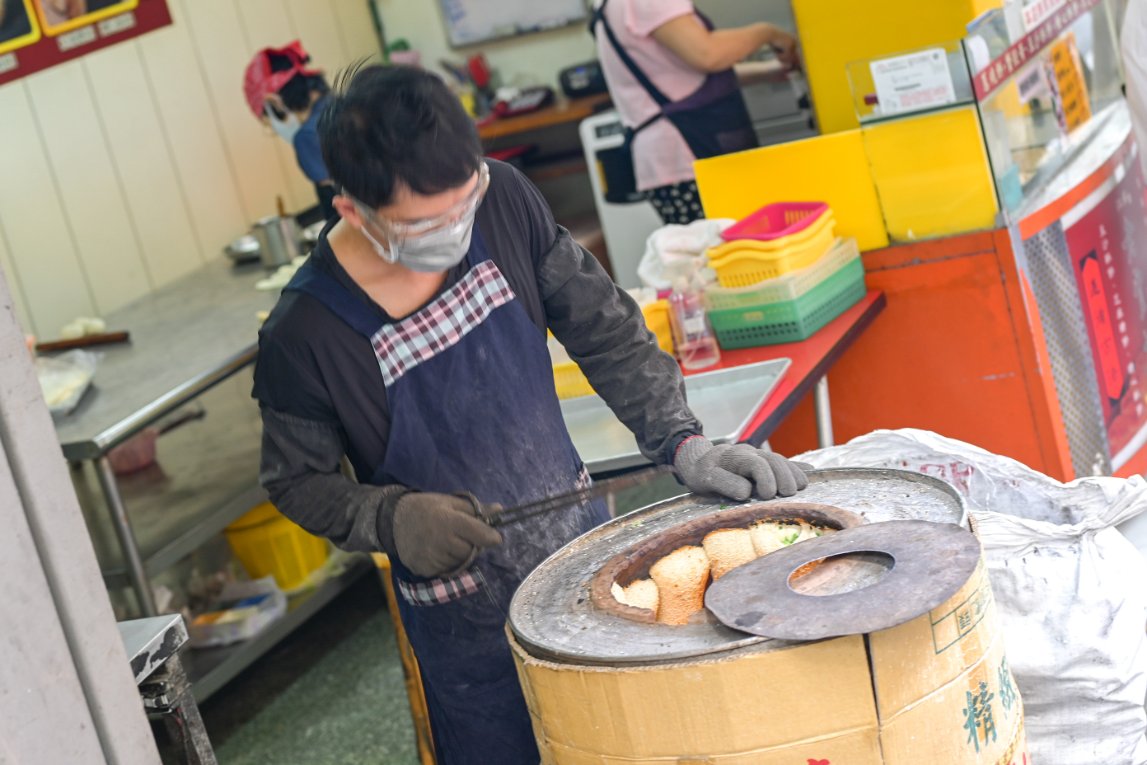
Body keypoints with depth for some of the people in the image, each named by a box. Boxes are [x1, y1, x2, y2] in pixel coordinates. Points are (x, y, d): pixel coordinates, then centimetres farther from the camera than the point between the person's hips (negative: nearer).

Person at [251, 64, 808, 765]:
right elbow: (297, 480, -7)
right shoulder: (303, 336, -23)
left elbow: (605, 330, -4)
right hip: (469, 619, -4)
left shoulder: (502, 201, -14)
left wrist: (684, 444, -14)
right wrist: (391, 519, -24)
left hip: (584, 543, 4)